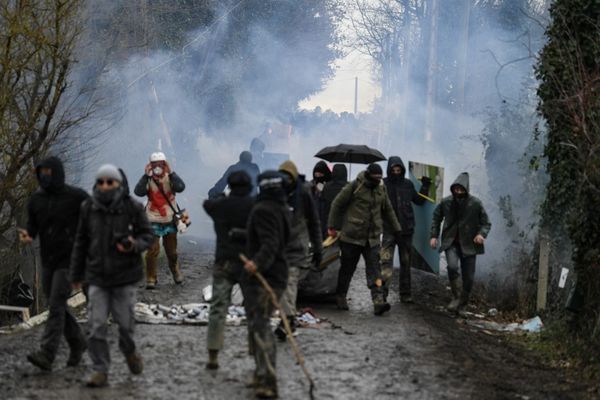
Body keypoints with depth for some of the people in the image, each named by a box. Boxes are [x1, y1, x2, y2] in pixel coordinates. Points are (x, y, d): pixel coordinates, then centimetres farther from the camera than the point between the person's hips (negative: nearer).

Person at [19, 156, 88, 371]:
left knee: (56, 305, -15)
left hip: (70, 261, -6)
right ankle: (77, 343, 34)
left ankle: (46, 355, -19)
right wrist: (26, 235, -18)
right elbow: (33, 226, 6)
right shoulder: (36, 199, 0)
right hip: (48, 261, 6)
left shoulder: (77, 196, -13)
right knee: (57, 306, 13)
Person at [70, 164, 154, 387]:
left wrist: (134, 245, -21)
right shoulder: (88, 208, -1)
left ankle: (129, 350, 36)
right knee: (96, 325, -5)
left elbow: (147, 235, 2)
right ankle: (100, 372, 3)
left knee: (124, 321, 4)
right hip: (97, 277, 1)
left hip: (125, 276, -1)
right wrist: (76, 274, 11)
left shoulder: (133, 208, -7)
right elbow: (81, 242, 6)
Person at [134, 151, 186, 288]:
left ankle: (176, 271, 41)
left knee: (172, 250, 15)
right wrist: (146, 175, -29)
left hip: (169, 220, 2)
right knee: (152, 250, -9)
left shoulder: (170, 178, -4)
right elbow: (138, 192, -23)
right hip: (153, 221, -2)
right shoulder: (148, 180, -6)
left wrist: (171, 173, -29)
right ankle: (150, 279, -1)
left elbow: (180, 187, -23)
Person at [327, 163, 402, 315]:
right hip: (352, 236, -4)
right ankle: (340, 297, 25)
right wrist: (332, 227, -2)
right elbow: (337, 204, -3)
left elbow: (388, 210, 21)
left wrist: (397, 229, 22)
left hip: (372, 238, 4)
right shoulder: (355, 186, -10)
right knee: (347, 268, 7)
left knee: (374, 269, -8)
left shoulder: (381, 188, 7)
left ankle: (378, 301, -17)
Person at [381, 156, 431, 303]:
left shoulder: (408, 184, 8)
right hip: (389, 229, -4)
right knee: (386, 260, -17)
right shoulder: (383, 184, -2)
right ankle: (383, 291, -22)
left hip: (406, 229, 4)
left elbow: (419, 201, 19)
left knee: (406, 263, 11)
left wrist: (425, 187, 9)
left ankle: (405, 294, 19)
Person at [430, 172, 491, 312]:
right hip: (451, 242, 0)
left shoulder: (475, 204, -9)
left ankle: (464, 299, 31)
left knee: (468, 276, 4)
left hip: (468, 244, 0)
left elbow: (486, 223, -1)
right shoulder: (446, 202, -4)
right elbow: (436, 218, 14)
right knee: (452, 266, -26)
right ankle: (456, 296, -7)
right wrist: (434, 235, 4)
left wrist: (481, 234, -21)